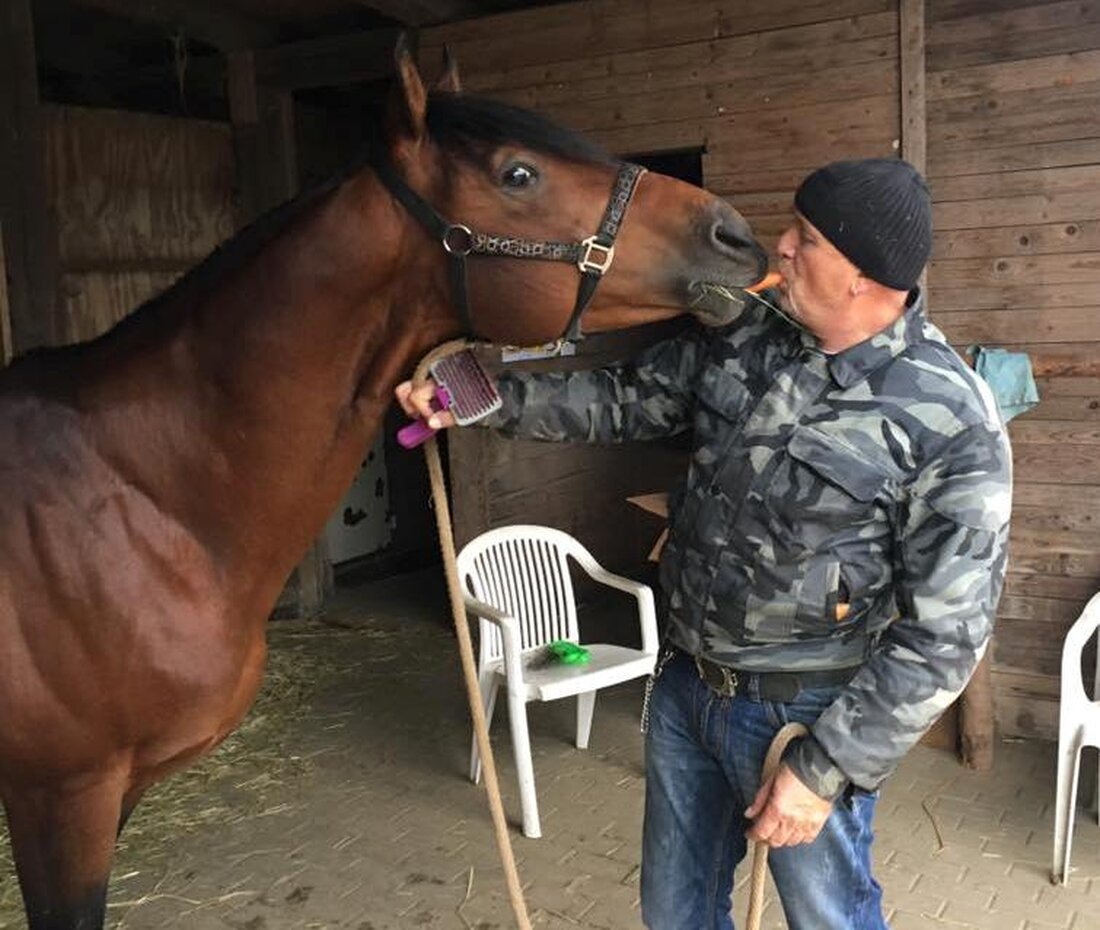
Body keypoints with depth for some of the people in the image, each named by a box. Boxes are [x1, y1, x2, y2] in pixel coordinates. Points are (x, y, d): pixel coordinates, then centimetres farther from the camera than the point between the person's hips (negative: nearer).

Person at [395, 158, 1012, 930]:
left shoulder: (953, 424, -21)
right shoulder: (745, 331, -5)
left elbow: (945, 633, -18)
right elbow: (628, 400, 8)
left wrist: (827, 767, -18)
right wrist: (491, 398, -3)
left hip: (804, 714, -5)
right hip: (685, 684, 6)